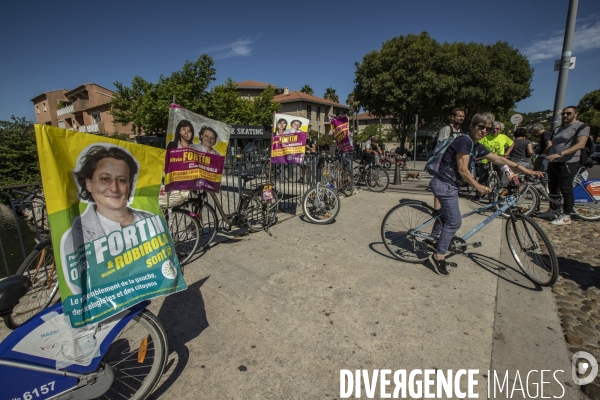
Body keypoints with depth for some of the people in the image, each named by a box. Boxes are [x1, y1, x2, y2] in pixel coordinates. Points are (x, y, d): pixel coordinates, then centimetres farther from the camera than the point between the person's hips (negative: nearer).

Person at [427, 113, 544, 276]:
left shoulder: (476, 146, 12)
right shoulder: (464, 141, -16)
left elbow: (498, 159, 17)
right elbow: (463, 170, -20)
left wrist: (524, 169, 17)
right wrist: (478, 186, -18)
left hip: (450, 184, 10)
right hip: (444, 184, -10)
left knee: (446, 212, 29)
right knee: (454, 221, -7)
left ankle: (433, 238, 48)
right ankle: (439, 256, 1)